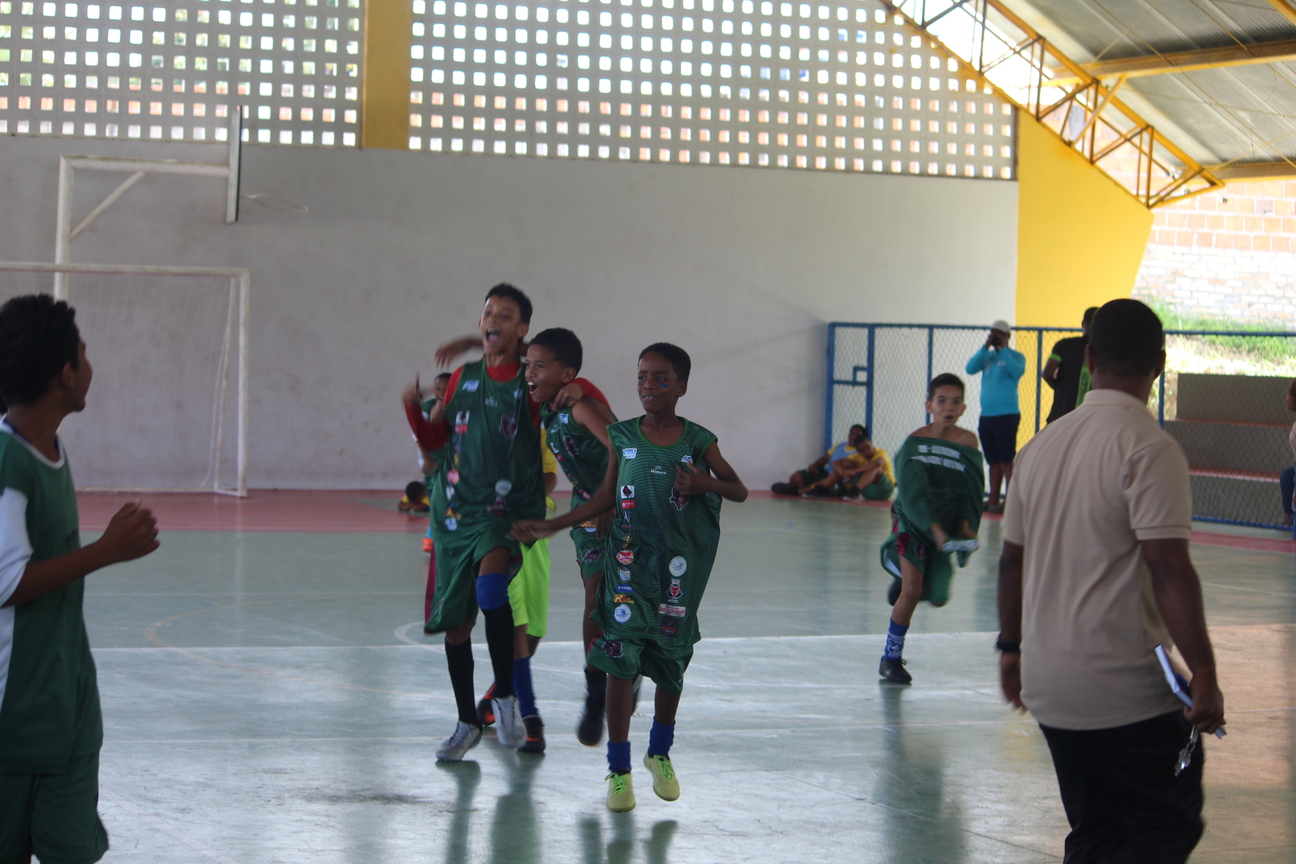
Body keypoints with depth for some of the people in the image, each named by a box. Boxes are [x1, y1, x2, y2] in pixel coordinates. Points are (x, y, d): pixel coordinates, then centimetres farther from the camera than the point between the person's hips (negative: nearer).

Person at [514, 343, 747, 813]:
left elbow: (739, 491, 5)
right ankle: (619, 770, 0)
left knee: (671, 659, 10)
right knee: (621, 657, -9)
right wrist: (550, 526, 4)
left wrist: (702, 482, -15)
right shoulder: (622, 436, 0)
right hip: (629, 560, 0)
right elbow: (606, 496, 8)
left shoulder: (697, 441, -3)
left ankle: (660, 753, 33)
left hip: (678, 564, 0)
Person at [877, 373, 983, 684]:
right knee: (911, 591, -16)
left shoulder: (967, 443, -5)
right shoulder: (915, 442, -13)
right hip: (913, 522, -4)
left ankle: (901, 573, 41)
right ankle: (891, 658, 1)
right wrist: (936, 531, -31)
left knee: (937, 598, 8)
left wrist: (967, 526, -17)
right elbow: (914, 493, -20)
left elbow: (972, 492, -1)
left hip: (947, 528, 4)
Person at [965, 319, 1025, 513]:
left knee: (1007, 460, -8)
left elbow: (1017, 372, -20)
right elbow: (970, 369, 0)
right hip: (986, 415, 6)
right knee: (993, 461, 9)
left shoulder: (1015, 356, 0)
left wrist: (1002, 349, -13)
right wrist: (986, 347, -5)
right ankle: (993, 500, 12)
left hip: (1007, 415, -6)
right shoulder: (987, 356, 15)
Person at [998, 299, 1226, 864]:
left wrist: (1011, 647, 26)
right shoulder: (1150, 449, -13)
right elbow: (1168, 569, -21)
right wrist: (1203, 672, -20)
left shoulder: (1044, 444, 8)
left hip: (1048, 684, 7)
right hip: (1129, 690, -7)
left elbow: (1012, 558, 15)